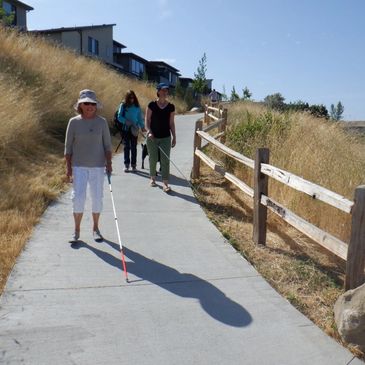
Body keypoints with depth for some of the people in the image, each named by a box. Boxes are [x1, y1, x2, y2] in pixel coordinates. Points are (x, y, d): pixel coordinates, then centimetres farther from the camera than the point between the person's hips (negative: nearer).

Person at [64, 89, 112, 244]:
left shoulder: (102, 122, 2)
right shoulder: (74, 122, 0)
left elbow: (107, 145, 6)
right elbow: (68, 146, 3)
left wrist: (109, 163, -3)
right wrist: (68, 167, -1)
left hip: (97, 166, 1)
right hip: (79, 166, -1)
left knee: (97, 197, 6)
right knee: (78, 197, -6)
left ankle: (95, 228, 24)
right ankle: (76, 231, 9)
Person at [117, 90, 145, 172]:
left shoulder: (137, 106, 4)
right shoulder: (123, 105, -1)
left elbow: (140, 117, 6)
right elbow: (119, 117, -2)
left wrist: (142, 127, -6)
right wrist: (126, 121, -18)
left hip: (134, 129, 1)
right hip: (125, 129, -1)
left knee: (133, 147, 3)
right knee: (126, 147, 3)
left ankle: (133, 164, 11)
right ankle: (126, 164, 9)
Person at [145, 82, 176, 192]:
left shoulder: (171, 107, 1)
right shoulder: (152, 105, -4)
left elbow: (171, 123, 6)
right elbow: (147, 120, -3)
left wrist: (174, 137, 3)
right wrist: (149, 131, -17)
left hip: (166, 137, 1)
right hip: (152, 137, -1)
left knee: (165, 160, -5)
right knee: (153, 159, 11)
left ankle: (165, 183, -4)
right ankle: (152, 178, 32)